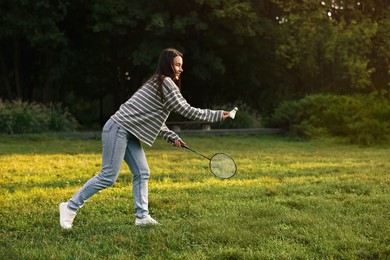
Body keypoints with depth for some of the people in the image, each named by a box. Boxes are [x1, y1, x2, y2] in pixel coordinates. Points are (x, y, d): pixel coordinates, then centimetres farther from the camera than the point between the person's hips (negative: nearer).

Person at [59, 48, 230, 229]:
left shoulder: (159, 83, 17)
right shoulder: (166, 83, -13)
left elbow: (153, 120, 20)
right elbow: (187, 111, -14)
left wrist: (172, 137, 12)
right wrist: (217, 115, -8)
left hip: (129, 133, 10)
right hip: (118, 129, -10)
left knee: (142, 173, 4)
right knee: (108, 176, -8)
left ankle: (142, 216, 4)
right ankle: (70, 207, -2)